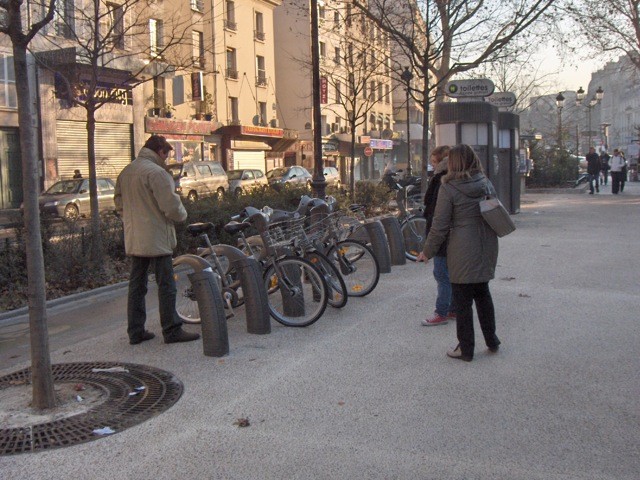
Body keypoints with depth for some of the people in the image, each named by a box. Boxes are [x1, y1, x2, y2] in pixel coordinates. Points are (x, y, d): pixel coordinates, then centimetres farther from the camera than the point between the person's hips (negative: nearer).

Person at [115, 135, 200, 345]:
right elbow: (170, 205, -18)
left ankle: (135, 331, 18)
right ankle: (172, 331, 4)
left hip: (134, 239, 8)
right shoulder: (157, 172, -15)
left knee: (137, 285, 12)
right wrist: (182, 215, 1)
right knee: (166, 285, -1)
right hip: (156, 239, -8)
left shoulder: (125, 172, 12)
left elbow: (119, 203, 19)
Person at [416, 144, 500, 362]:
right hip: (486, 248, 6)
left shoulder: (449, 188, -12)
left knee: (463, 300, 5)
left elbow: (439, 226, -11)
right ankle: (491, 340, 30)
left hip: (462, 252, -6)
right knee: (482, 293, 21)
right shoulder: (486, 184, 5)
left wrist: (427, 252, -1)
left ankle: (466, 349, 14)